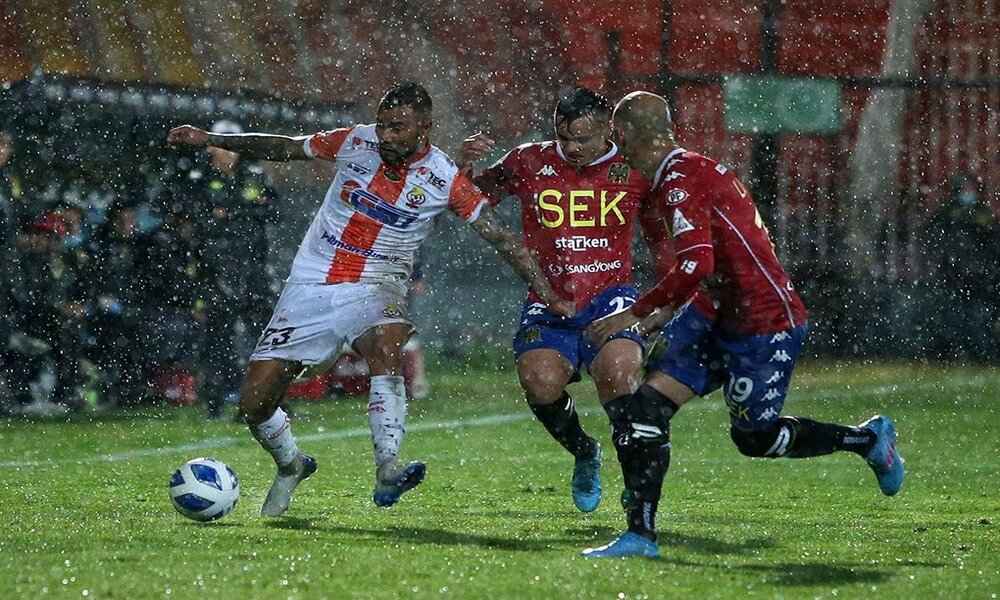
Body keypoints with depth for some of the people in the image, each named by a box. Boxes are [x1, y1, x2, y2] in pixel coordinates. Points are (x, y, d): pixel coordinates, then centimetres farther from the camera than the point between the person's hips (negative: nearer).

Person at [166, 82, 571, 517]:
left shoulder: (444, 180, -10)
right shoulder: (355, 142, -4)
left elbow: (500, 236, -6)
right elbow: (284, 148, 10)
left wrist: (549, 295, -11)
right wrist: (210, 139, 7)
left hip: (374, 289, -2)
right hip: (309, 286, 2)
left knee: (387, 343, -38)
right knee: (254, 402, -3)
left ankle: (387, 472, -41)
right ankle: (291, 466, 29)